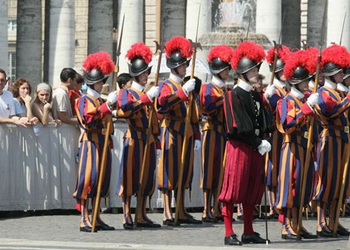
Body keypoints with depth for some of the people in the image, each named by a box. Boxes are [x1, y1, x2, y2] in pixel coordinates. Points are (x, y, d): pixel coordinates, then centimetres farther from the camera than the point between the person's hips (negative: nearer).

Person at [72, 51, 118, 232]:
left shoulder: (101, 101, 19)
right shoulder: (84, 100, -5)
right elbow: (89, 118, -23)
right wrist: (108, 104, -27)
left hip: (103, 143, 8)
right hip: (90, 142, -8)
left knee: (101, 179, 8)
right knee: (88, 179, -10)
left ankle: (97, 219, 12)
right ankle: (84, 220, -11)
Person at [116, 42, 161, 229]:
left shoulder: (148, 93, 17)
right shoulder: (127, 93, -3)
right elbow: (125, 109, -25)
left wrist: (156, 138, 17)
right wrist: (147, 98, -28)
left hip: (148, 140, 7)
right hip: (134, 139, -7)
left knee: (146, 178, 7)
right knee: (130, 177, -6)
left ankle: (141, 216, 11)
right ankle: (127, 217, -5)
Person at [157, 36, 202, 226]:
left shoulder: (187, 86, 18)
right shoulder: (167, 86, -5)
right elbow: (163, 103, -27)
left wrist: (196, 137, 16)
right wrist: (183, 91, -33)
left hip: (187, 133, 7)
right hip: (172, 131, -7)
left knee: (184, 172, 9)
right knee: (170, 171, -6)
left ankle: (182, 213, 14)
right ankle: (167, 214, -6)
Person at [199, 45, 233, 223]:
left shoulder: (226, 89, 18)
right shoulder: (208, 88, -4)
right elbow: (207, 108, -20)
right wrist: (224, 99, -20)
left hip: (225, 133, 7)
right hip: (213, 132, -7)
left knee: (222, 170, 6)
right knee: (211, 170, -7)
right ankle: (207, 211, -7)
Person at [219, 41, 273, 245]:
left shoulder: (256, 96, 15)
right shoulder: (234, 95, -8)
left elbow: (264, 123, 12)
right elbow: (238, 127, -14)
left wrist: (265, 141, -6)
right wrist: (258, 143, -13)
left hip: (256, 149, 8)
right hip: (239, 147, -8)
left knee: (252, 190, 10)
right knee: (233, 190, -6)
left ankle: (249, 233, 17)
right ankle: (229, 234, -4)